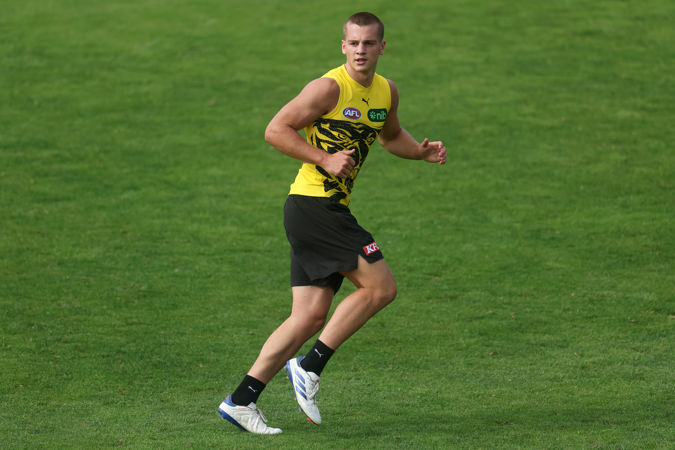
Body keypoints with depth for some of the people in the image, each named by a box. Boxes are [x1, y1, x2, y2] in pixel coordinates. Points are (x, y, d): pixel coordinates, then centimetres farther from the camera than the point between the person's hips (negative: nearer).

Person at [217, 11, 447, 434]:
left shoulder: (386, 92, 13)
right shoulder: (330, 87, -12)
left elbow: (391, 137, 32)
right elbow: (276, 130, -12)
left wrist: (423, 151, 12)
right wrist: (325, 159, -19)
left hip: (331, 211, 9)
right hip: (314, 205, -9)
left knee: (311, 317, 3)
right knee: (381, 286, -12)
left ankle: (241, 400, 5)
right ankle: (310, 366, -5)